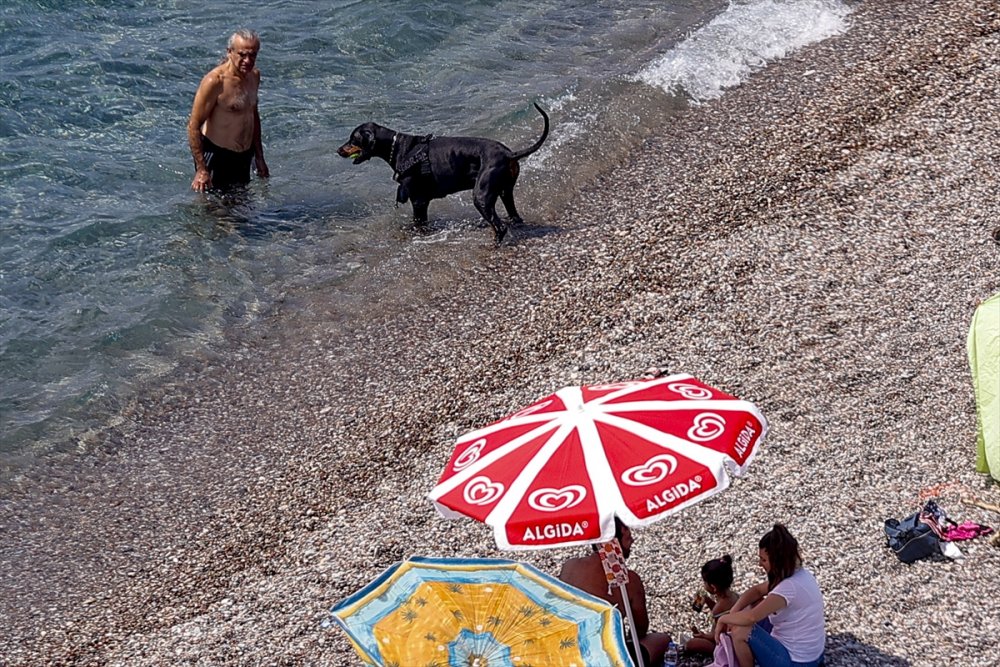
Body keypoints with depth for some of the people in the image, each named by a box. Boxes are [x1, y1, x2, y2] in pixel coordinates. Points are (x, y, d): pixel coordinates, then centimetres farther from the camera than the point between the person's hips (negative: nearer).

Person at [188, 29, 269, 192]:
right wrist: (201, 170, -22)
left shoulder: (254, 75, 5)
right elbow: (193, 126, -19)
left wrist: (259, 158, 21)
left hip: (244, 156, 8)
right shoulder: (215, 82, -20)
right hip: (217, 157, -8)